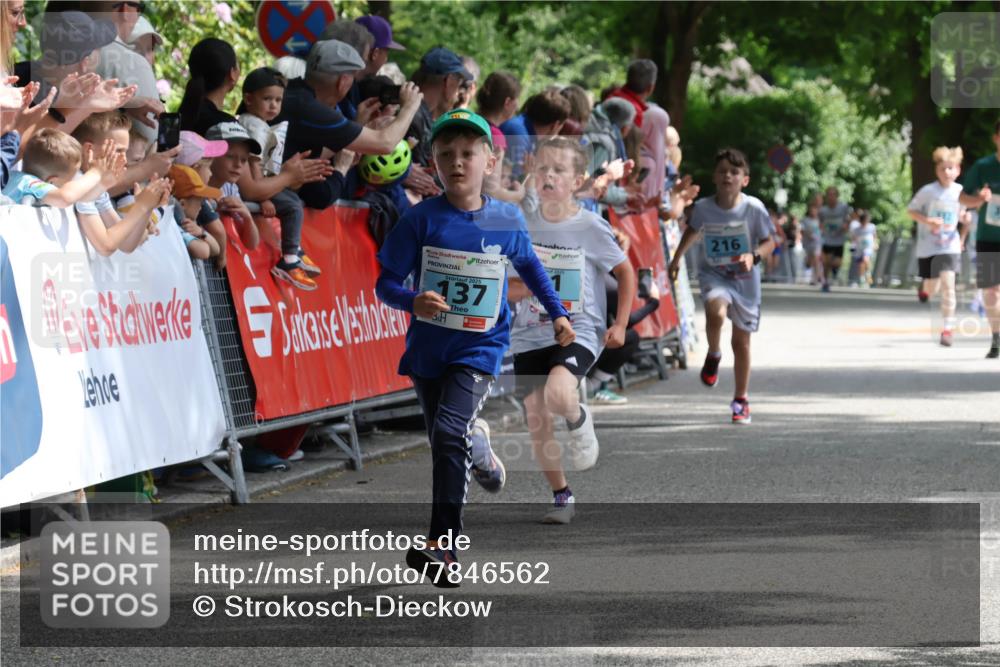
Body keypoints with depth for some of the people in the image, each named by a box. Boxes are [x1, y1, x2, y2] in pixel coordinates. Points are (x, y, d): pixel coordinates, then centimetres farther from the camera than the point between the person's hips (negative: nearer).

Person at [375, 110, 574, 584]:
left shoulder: (507, 220, -3)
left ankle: (442, 545, -22)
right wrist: (414, 302, -29)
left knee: (448, 431, -21)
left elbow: (528, 265, 18)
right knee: (445, 443, 13)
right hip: (428, 348, 2)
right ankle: (478, 445, 50)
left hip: (479, 347, -2)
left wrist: (557, 312, 18)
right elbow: (386, 283, -9)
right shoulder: (422, 219, -9)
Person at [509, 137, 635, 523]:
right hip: (530, 334, 4)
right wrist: (522, 287, -15)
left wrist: (620, 325, -1)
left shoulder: (590, 227, -7)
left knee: (558, 396, -31)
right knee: (537, 422, 0)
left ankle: (579, 420, 5)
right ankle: (562, 498, 18)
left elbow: (626, 272, 6)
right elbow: (504, 287, 8)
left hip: (579, 332, -4)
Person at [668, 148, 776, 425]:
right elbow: (692, 229, 13)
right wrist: (677, 258, 16)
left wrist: (754, 256, -28)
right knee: (716, 311, -34)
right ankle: (713, 355, -3)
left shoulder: (754, 208, -16)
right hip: (713, 274, 0)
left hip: (744, 278, 0)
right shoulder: (703, 207, -10)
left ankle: (741, 399, 23)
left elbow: (769, 242, -8)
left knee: (741, 340, 7)